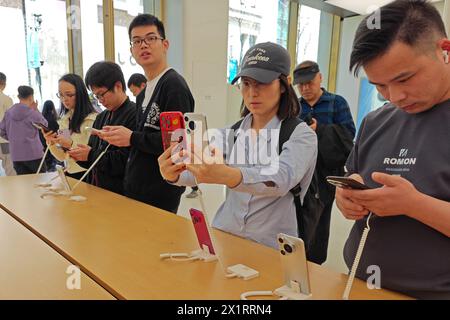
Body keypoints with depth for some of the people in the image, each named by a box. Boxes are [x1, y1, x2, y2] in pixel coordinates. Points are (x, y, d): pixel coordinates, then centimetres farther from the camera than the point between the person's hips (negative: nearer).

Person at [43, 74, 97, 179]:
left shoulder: (92, 119, -11)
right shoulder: (64, 119, 10)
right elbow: (62, 157, 10)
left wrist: (71, 145, -24)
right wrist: (51, 143, -6)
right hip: (69, 174, 5)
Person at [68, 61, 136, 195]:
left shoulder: (134, 115, -16)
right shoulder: (101, 118, 13)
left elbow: (127, 161, -23)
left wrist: (91, 155, -15)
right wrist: (80, 156, -4)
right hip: (97, 189, 7)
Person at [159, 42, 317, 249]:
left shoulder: (301, 135, -5)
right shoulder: (231, 133, 7)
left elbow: (281, 180, -23)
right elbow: (200, 171, -7)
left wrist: (225, 175, -39)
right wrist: (175, 173, -28)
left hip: (272, 247, -3)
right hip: (223, 237, 3)